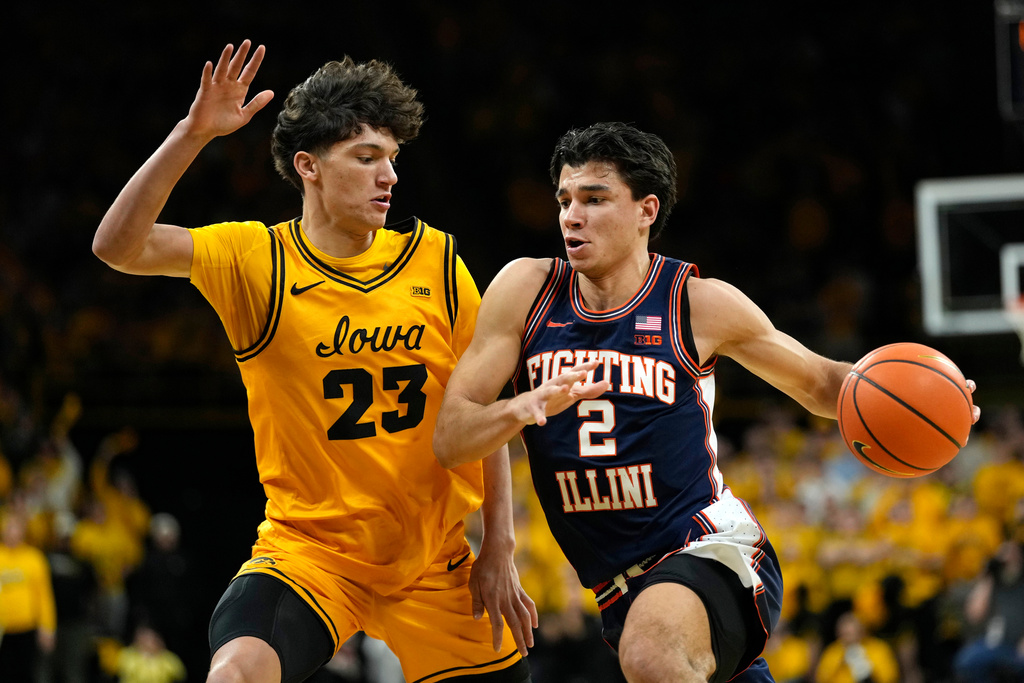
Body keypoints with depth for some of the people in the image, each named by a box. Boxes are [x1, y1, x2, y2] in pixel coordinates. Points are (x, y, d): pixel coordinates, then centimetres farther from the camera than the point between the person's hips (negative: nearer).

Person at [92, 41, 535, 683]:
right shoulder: (258, 260, -7)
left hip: (432, 560, 4)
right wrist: (192, 134, -29)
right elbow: (119, 245, -20)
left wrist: (499, 548, 0)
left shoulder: (435, 260, 0)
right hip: (306, 550, -3)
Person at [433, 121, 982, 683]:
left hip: (711, 551, -5)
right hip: (623, 591, 5)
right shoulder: (526, 290, 1)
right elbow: (449, 439, -3)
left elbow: (820, 383, 10)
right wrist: (522, 407, -24)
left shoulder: (700, 304, -4)